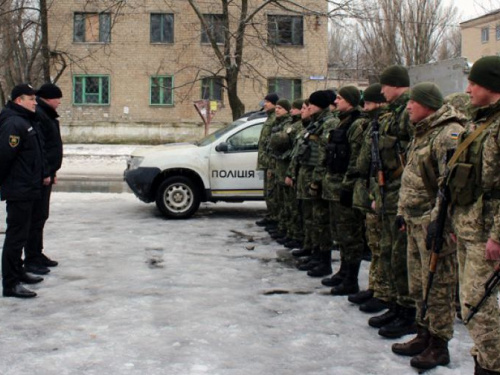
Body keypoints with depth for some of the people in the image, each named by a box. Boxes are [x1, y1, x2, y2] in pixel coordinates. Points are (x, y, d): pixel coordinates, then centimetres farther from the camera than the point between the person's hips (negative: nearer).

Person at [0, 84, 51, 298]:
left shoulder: (27, 122, 16)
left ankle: (18, 273, 30)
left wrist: (43, 174, 16)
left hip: (27, 190, 10)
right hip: (18, 190, -10)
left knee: (20, 234, 18)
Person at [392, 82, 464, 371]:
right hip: (416, 221, 10)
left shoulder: (450, 134, -17)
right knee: (419, 285, 17)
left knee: (438, 287, -1)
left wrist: (438, 222, -24)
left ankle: (439, 346, 9)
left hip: (434, 223, -10)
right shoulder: (423, 133, 16)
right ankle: (424, 336, 30)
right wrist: (403, 211, 21)